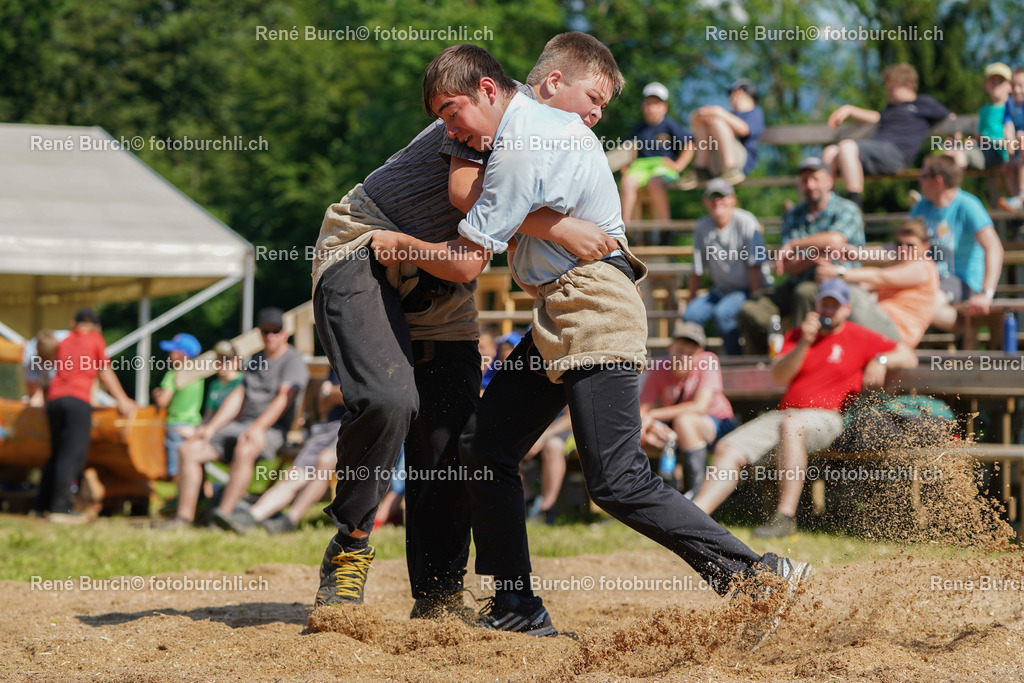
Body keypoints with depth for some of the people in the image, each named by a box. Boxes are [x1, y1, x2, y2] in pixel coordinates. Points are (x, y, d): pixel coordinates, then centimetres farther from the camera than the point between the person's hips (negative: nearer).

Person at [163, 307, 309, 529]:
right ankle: (184, 516, -13)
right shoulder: (256, 360, 25)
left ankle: (224, 513, -48)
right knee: (190, 449, -9)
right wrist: (211, 427, 7)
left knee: (244, 450, -40)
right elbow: (238, 397, 20)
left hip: (271, 428, -8)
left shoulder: (293, 361, -1)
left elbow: (284, 398, -15)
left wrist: (258, 428, -28)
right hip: (240, 424, 8)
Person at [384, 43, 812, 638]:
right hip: (562, 320, 11)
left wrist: (398, 244, 4)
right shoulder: (552, 121, 15)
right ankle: (517, 608, 10)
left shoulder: (521, 148, -16)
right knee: (485, 446, 8)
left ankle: (753, 573, -12)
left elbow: (465, 262, -13)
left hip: (594, 314, -11)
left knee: (618, 483, -15)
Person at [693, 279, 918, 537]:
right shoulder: (796, 335, 18)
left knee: (791, 424, -39)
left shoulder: (860, 337, 8)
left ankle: (785, 517, -43)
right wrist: (804, 344, -11)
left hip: (828, 417, -6)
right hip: (785, 413, 6)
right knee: (727, 448, -11)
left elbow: (909, 357, 5)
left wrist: (881, 361, -15)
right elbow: (779, 376, 3)